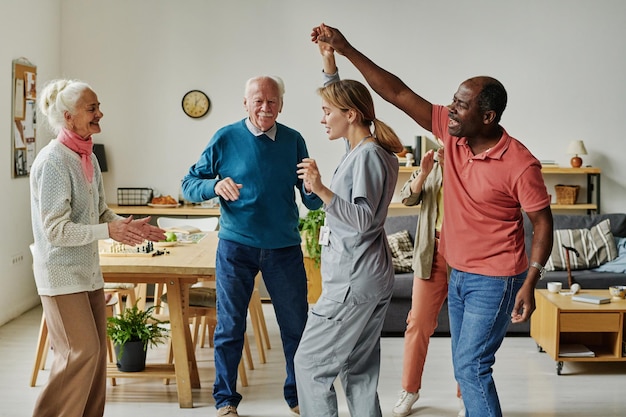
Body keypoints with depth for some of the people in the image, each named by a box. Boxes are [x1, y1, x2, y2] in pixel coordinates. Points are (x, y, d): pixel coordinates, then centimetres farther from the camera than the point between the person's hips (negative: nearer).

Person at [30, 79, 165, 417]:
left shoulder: (88, 158, 8)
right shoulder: (52, 161, -18)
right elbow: (55, 230, -21)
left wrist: (128, 225, -1)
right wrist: (108, 231, -27)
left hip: (88, 271, 9)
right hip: (61, 273, -9)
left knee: (95, 351, 11)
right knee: (81, 352, -7)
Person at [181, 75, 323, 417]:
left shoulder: (293, 141, 1)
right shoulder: (226, 138, -4)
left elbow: (313, 203, 1)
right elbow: (189, 185, -2)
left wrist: (312, 189, -22)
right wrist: (215, 186, -22)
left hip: (284, 248, 2)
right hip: (236, 246, -2)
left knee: (297, 327, 9)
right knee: (229, 328, 6)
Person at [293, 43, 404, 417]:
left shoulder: (367, 155, -17)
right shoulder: (363, 150, 13)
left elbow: (363, 218, -24)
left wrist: (321, 189, -33)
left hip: (354, 280, -11)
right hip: (371, 277, 11)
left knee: (311, 362, -4)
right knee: (359, 369, 14)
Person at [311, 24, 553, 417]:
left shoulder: (520, 164, -21)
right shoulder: (452, 132, -5)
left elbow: (542, 222, -12)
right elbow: (398, 93, -6)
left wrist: (530, 284, -19)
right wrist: (346, 49, -10)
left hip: (494, 280, -7)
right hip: (458, 274, 7)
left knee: (470, 366, -7)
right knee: (466, 364, 15)